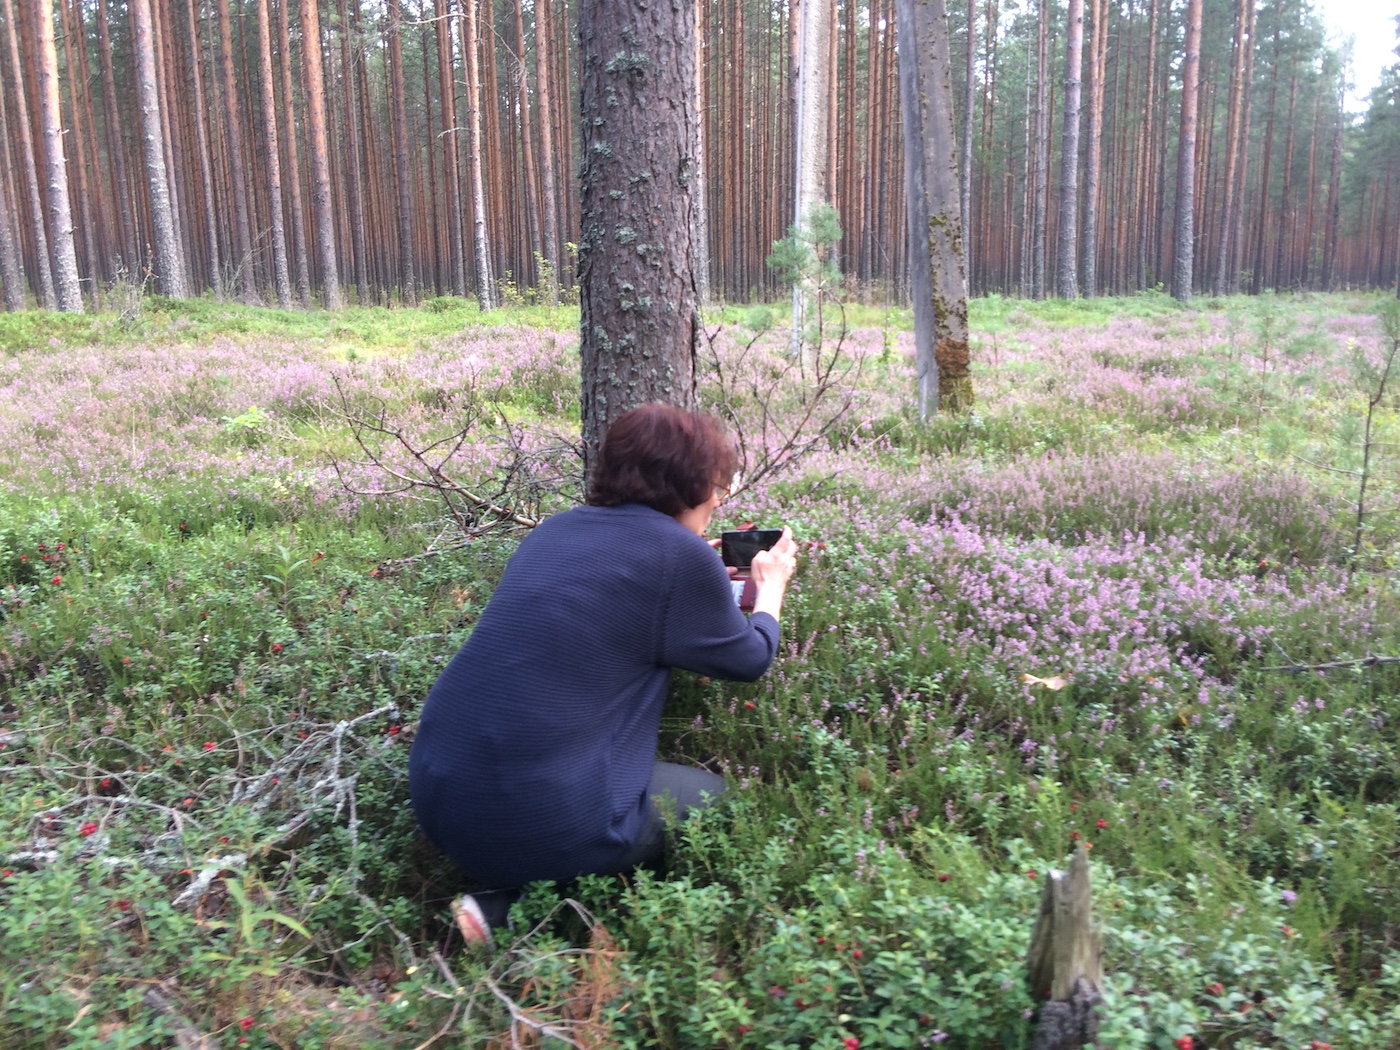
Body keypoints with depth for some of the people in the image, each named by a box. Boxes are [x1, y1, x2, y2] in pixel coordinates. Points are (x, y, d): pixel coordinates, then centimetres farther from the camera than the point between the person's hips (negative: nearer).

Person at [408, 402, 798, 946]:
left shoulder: (557, 529, 10)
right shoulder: (681, 555, -10)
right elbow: (750, 659, 7)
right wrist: (770, 587, 26)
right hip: (539, 817, -8)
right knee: (713, 794, 17)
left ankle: (513, 898, 9)